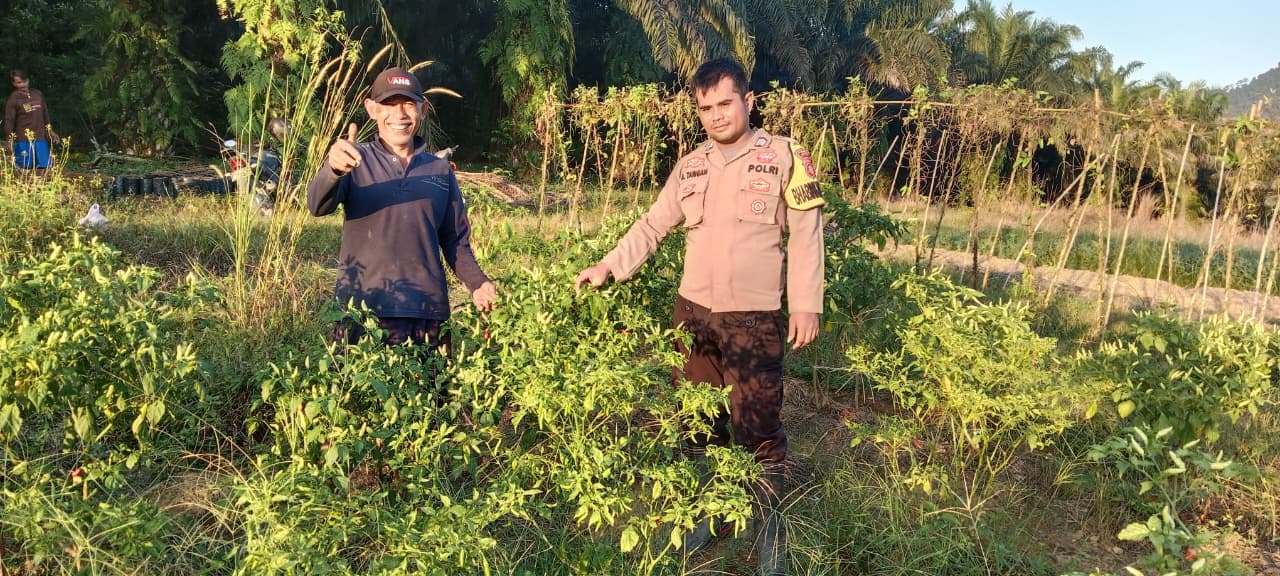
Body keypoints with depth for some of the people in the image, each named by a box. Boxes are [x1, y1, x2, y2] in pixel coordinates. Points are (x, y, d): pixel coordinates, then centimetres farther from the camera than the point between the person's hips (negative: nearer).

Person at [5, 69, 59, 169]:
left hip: (41, 139, 4)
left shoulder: (38, 94, 8)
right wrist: (11, 139, -15)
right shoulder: (13, 99, -6)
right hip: (23, 141, -4)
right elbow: (9, 121, -7)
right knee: (25, 169, -1)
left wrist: (50, 131, 17)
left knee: (44, 167, 5)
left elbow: (45, 113, 18)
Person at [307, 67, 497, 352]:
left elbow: (455, 240, 15)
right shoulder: (356, 160, 3)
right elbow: (318, 206, -14)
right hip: (363, 309, -2)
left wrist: (477, 283, -3)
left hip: (426, 312, 3)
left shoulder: (441, 170, 12)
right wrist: (333, 169, -36)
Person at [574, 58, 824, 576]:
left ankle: (770, 528, 18)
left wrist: (805, 304, -8)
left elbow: (806, 235, -4)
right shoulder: (689, 167, 9)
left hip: (754, 320, -4)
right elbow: (652, 226, 12)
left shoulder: (785, 157, -3)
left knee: (758, 428, 0)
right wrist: (610, 266, 1)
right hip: (692, 314, 5)